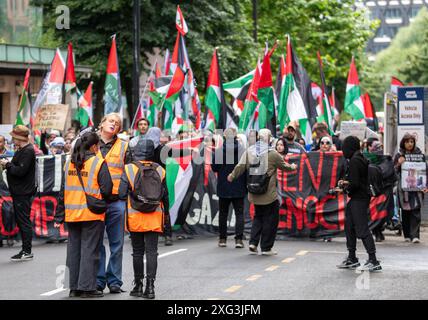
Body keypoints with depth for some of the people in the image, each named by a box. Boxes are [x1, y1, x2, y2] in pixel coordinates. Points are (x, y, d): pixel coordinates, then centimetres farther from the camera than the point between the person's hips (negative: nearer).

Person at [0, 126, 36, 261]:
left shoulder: (28, 151, -16)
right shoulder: (21, 150, 16)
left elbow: (21, 170, -23)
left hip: (23, 193, -10)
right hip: (18, 191, 10)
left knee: (24, 221, -6)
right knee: (21, 221, 13)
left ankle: (27, 252, -2)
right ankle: (25, 250, 19)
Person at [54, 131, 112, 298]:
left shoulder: (68, 163, 7)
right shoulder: (99, 163, -7)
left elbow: (62, 191, 9)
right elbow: (106, 189, -14)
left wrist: (59, 217, 12)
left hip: (72, 214, 5)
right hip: (92, 214, -5)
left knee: (74, 249, 12)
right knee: (89, 250, 1)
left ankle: (74, 287, 17)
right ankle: (87, 287, 0)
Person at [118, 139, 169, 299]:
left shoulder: (129, 169, -6)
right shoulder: (160, 170, 1)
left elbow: (122, 194, -9)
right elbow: (165, 196, 5)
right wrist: (165, 214, 18)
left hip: (135, 217, -1)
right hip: (154, 217, 1)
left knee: (137, 252, 9)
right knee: (152, 252, 1)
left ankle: (138, 285, 14)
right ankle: (150, 286, -6)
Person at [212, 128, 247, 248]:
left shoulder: (218, 151, -9)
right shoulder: (243, 151, -9)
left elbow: (214, 168, -4)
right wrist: (247, 185, 5)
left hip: (223, 188, 0)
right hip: (239, 188, 0)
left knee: (223, 214, 12)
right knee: (239, 214, 4)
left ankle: (223, 239, 15)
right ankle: (238, 239, -5)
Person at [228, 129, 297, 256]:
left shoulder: (249, 151, 0)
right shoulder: (272, 154, -10)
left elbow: (240, 166, -4)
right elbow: (284, 166, 2)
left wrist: (232, 176, 14)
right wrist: (292, 167, 24)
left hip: (254, 193, 5)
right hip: (269, 193, -5)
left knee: (258, 217, 21)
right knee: (271, 219, 8)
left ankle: (253, 243, 9)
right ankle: (266, 247, 9)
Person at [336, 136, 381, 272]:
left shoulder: (354, 161, -17)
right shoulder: (361, 159, 12)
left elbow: (355, 184, -21)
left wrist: (345, 186, -3)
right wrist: (346, 182, 7)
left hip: (358, 198, -10)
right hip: (357, 198, 10)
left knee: (362, 229, -9)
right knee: (349, 227, 17)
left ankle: (373, 261, -10)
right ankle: (352, 259, 25)